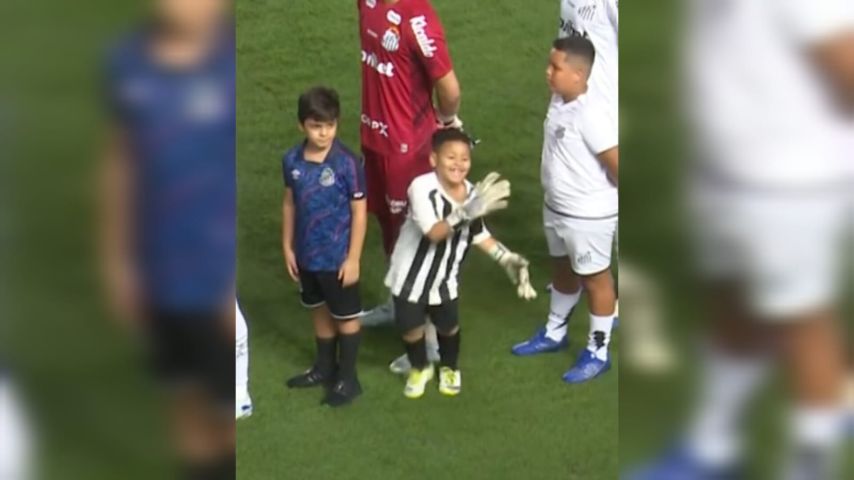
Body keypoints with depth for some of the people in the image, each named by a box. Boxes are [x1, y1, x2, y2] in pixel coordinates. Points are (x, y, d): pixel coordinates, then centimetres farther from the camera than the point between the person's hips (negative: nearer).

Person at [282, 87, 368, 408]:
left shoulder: (347, 163, -19)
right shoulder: (292, 160, -6)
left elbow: (359, 212, -14)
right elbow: (290, 204, 6)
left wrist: (353, 258, -14)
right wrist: (287, 247, 7)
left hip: (337, 257, -5)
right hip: (307, 255, 5)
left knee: (346, 316, 11)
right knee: (319, 311, 21)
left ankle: (347, 378, 23)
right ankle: (324, 368, 39)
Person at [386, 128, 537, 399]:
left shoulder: (472, 194, -12)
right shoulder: (422, 188, -29)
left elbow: (479, 235, 4)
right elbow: (434, 232, -38)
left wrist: (509, 260, -2)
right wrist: (467, 212, -50)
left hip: (445, 277, 4)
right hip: (411, 275, -3)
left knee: (448, 326, 17)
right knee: (410, 326, 11)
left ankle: (449, 368, 46)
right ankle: (420, 368, 40)